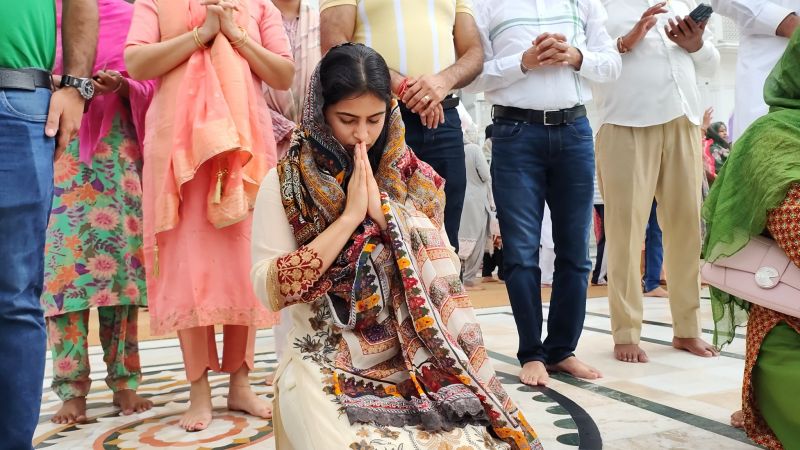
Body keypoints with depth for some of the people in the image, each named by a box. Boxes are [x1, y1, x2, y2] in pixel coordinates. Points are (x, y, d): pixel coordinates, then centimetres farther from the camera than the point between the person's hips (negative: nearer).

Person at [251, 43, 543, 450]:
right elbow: (269, 290, -11)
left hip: (413, 361, 3)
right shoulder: (284, 184, -1)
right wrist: (349, 216, -15)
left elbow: (442, 276, 0)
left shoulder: (414, 180, 7)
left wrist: (382, 211, -11)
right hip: (324, 367, -2)